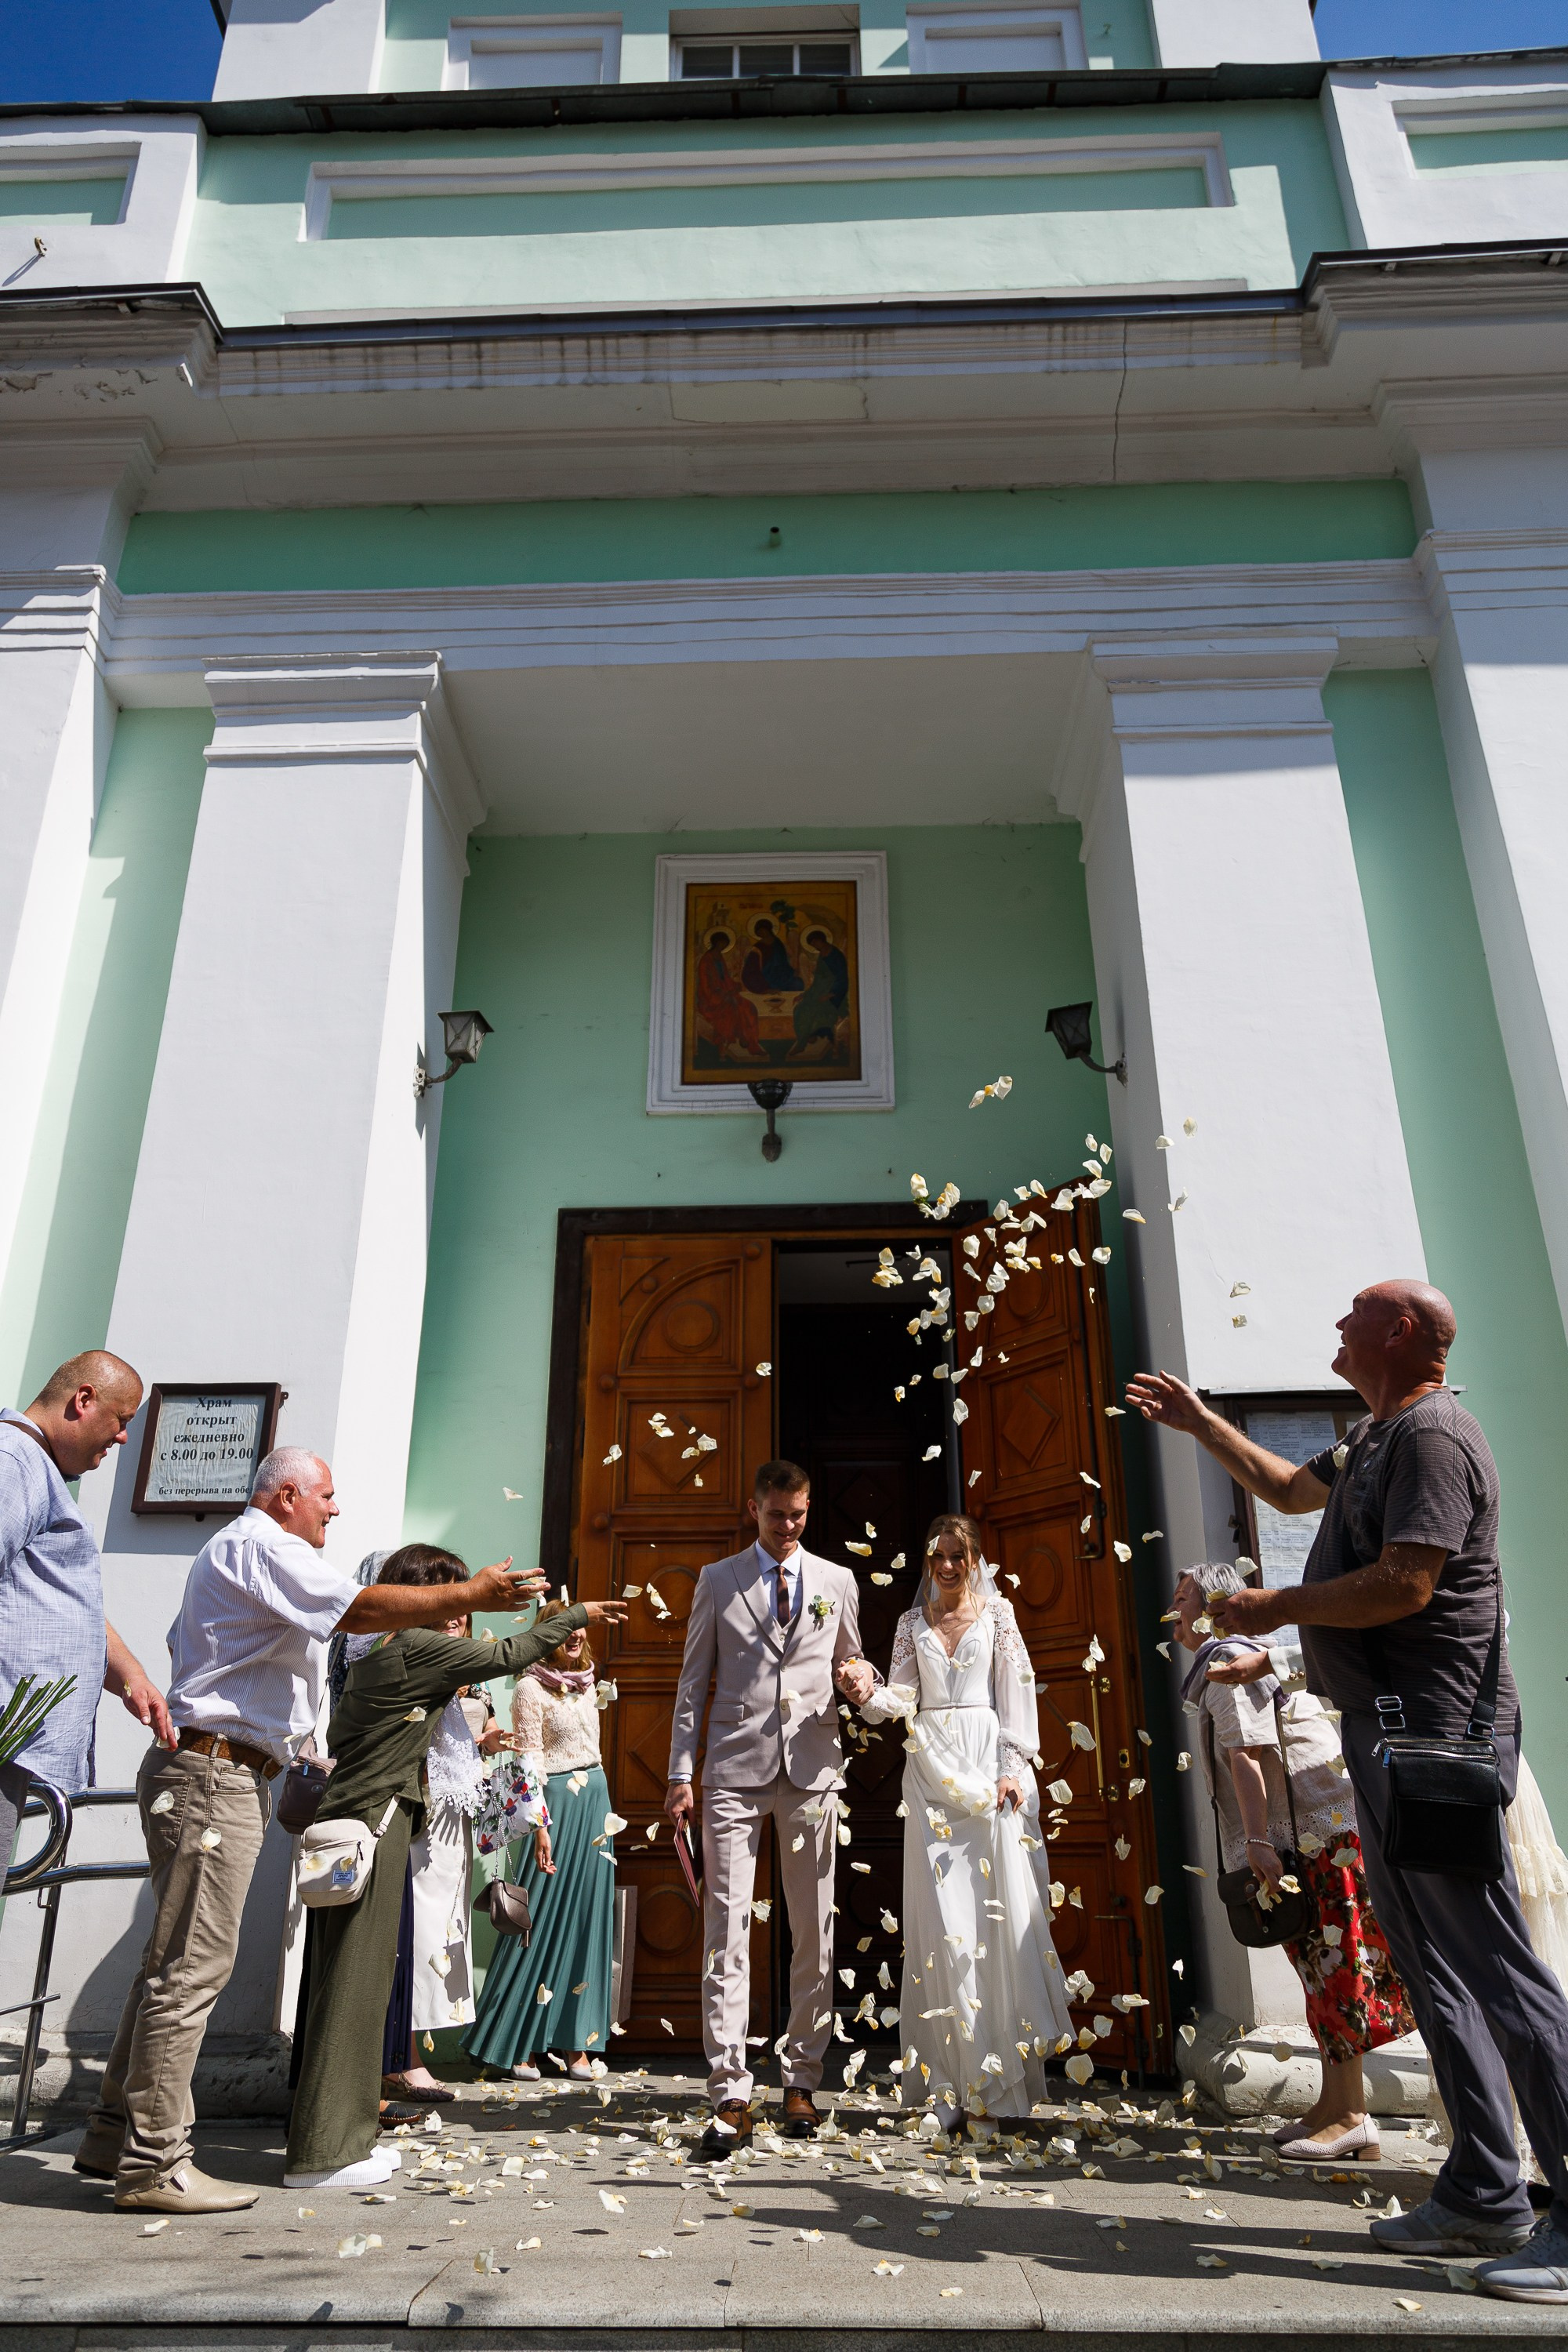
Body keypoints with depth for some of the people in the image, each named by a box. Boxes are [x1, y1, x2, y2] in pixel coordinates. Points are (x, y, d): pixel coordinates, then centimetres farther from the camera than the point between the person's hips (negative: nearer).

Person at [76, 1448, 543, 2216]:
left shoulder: (233, 1550, 24)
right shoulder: (260, 1545, -11)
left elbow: (182, 1641, 33)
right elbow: (360, 1609, -21)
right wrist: (472, 1595, -18)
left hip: (218, 1774, 11)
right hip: (213, 1773, -11)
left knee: (175, 1962, 14)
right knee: (191, 1965, -7)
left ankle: (114, 2137, 22)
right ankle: (152, 2164, -1)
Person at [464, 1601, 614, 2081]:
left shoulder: (586, 1682, 12)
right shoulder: (531, 1688, -9)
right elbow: (530, 1762, -13)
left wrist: (601, 1813, 18)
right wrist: (541, 1826, -17)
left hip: (596, 1800, 7)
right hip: (559, 1805, -7)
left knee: (587, 1919, 7)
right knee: (543, 1919, -3)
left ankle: (577, 2043, 14)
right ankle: (514, 2044, 8)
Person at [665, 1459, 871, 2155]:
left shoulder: (837, 1582, 11)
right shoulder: (717, 1580, 7)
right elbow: (693, 1680, 7)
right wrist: (680, 1772, 1)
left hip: (811, 1768, 2)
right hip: (736, 1768, -1)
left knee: (813, 1931, 6)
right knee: (727, 1928, -4)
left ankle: (802, 2080, 19)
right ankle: (730, 2096, 2)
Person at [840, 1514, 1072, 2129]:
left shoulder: (997, 1613, 7)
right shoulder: (912, 1623, 12)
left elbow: (1016, 1691, 2)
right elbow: (903, 1697, 5)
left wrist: (1013, 1766, -6)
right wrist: (868, 1694, -17)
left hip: (986, 1761, -1)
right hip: (931, 1768, 1)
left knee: (997, 1901, -2)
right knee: (942, 1911, -1)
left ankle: (1004, 2067, 10)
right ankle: (957, 2075, 5)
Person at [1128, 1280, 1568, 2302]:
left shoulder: (1432, 1435, -14)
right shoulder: (1379, 1438, 18)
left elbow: (1404, 1584, -23)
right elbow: (1293, 1488, 33)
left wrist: (1277, 1609, -12)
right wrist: (1199, 1422, 34)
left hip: (1434, 1733, -10)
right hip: (1389, 1729, 11)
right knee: (1433, 1968, 12)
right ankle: (1485, 2197, 21)